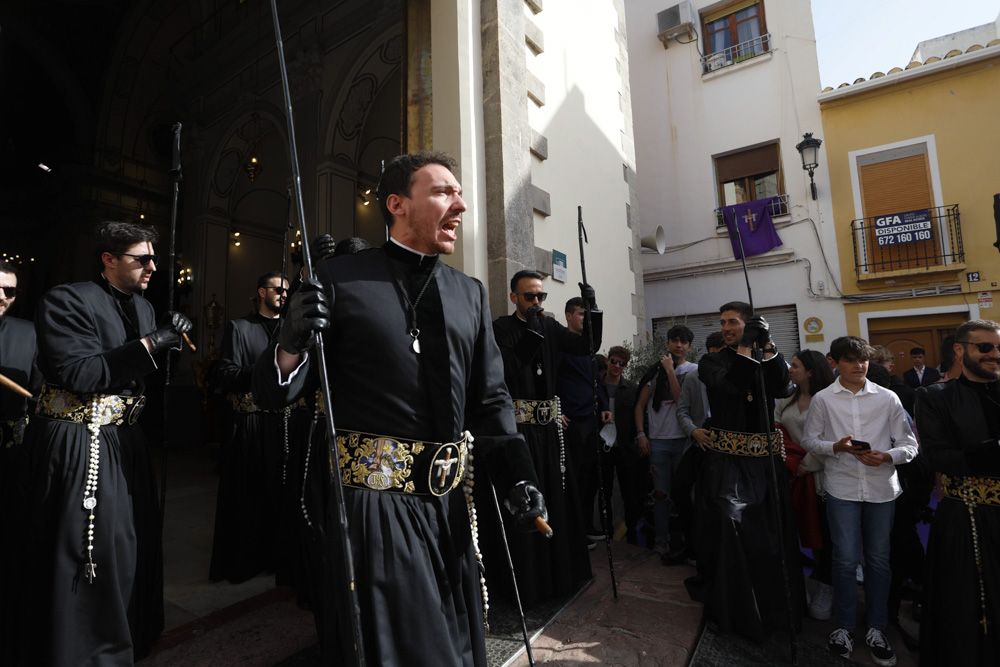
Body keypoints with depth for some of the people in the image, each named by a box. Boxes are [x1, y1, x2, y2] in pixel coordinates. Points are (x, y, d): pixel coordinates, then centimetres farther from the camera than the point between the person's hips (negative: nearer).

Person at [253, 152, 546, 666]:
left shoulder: (471, 292, 7)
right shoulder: (340, 279, -6)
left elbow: (490, 397, 9)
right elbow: (274, 392, -5)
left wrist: (517, 472, -4)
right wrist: (292, 343, -26)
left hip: (451, 502, 5)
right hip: (373, 498, -5)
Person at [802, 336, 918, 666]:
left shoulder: (888, 398, 0)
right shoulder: (822, 399, -2)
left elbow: (909, 444, 3)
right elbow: (808, 440, 2)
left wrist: (888, 457, -16)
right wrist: (835, 447, -16)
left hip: (881, 488, 2)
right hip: (842, 488, -1)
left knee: (878, 560, 13)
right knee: (846, 560, 3)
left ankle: (876, 629, 30)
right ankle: (844, 626, 21)